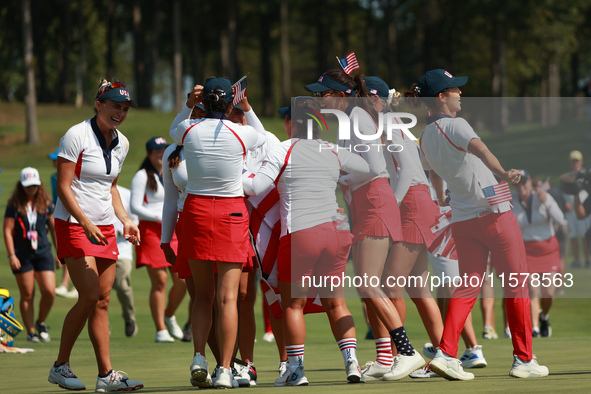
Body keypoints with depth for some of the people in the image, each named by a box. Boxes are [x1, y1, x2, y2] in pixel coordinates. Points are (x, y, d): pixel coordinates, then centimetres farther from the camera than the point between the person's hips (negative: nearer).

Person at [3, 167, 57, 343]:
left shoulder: (45, 204, 6)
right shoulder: (14, 205, -3)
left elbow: (54, 227, 15)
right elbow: (7, 231, -5)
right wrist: (11, 255, -12)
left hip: (43, 252, 2)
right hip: (22, 255, -2)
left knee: (49, 292, -9)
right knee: (27, 295, 1)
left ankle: (41, 323, 16)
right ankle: (30, 332, 10)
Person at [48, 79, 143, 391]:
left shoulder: (121, 143, 10)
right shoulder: (77, 136, -12)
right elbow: (63, 187, -14)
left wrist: (125, 220, 9)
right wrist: (86, 223, -22)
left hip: (105, 228, 7)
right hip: (73, 225, -7)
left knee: (103, 300, 3)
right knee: (89, 297, -14)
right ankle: (60, 366, -1)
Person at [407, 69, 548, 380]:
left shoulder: (424, 137, 10)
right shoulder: (455, 125, -13)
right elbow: (477, 147, -35)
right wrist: (502, 173, -45)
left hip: (461, 220, 7)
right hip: (494, 213, -7)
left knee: (468, 286, 9)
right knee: (516, 284, 5)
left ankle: (446, 353, -9)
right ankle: (523, 359, 7)